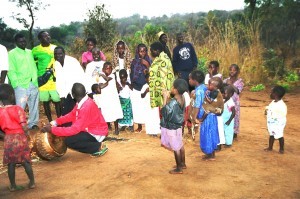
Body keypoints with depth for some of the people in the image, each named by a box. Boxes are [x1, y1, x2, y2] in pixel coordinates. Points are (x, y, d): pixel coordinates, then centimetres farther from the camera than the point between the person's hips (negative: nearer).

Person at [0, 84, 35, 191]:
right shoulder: (18, 109, -14)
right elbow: (24, 127, -18)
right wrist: (26, 131, 2)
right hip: (20, 138, -3)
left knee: (11, 163, 12)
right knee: (26, 162, 9)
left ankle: (13, 185, 22)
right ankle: (32, 182, 20)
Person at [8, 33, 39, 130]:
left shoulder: (29, 52, 15)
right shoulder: (12, 53, 0)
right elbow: (11, 71, -5)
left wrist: (35, 81, 6)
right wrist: (17, 84, -13)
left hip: (33, 85, 5)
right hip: (21, 86, -5)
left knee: (34, 106, 12)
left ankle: (33, 124, 25)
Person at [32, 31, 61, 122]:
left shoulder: (55, 48, 4)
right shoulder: (35, 50, 2)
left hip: (54, 79, 0)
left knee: (57, 100, -2)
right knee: (45, 101, 7)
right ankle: (50, 122, 18)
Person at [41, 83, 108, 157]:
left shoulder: (87, 107, -31)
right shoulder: (82, 101, -3)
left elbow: (75, 129, -32)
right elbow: (72, 115, 6)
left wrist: (52, 129, -28)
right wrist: (54, 122, -5)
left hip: (97, 134, -9)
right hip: (90, 129, 9)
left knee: (69, 141, -21)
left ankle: (99, 147, -6)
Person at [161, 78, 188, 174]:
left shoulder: (173, 102, -30)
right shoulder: (182, 98, -3)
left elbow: (164, 113, -22)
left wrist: (165, 98, -22)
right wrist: (168, 97, -1)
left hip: (171, 128, -8)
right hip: (178, 126, 9)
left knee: (176, 148, 5)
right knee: (180, 145, 21)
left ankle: (179, 169, 20)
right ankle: (183, 164, 38)